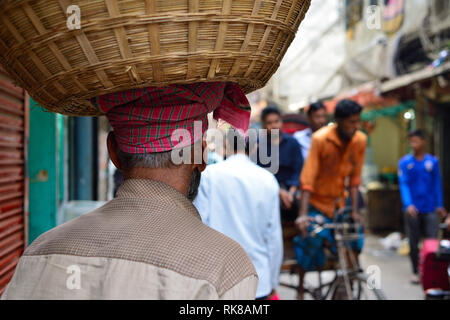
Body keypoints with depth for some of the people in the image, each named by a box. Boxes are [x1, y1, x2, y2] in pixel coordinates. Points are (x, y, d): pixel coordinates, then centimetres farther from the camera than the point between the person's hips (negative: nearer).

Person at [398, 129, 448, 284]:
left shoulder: (433, 161, 6)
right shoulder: (405, 162, 1)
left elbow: (437, 184, 10)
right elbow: (403, 184, -7)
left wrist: (440, 205, 7)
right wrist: (408, 204, -19)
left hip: (430, 209, 0)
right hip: (413, 209, 0)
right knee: (413, 242, 7)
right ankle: (415, 272, 19)